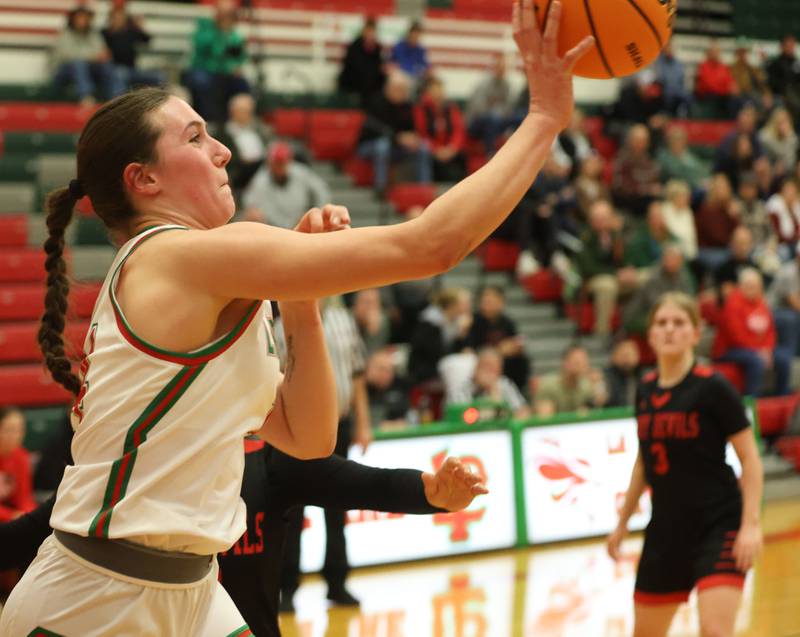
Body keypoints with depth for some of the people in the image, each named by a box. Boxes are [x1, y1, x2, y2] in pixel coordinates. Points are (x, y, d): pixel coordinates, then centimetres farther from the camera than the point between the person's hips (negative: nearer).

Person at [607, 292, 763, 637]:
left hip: (718, 526, -6)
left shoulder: (713, 388, -11)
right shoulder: (645, 389, 5)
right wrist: (622, 523, 22)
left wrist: (751, 524, -20)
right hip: (665, 529, 6)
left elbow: (750, 459, -10)